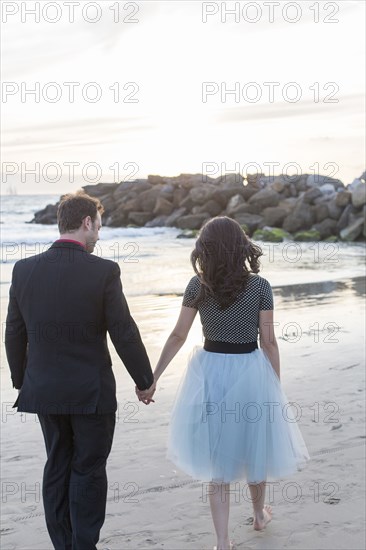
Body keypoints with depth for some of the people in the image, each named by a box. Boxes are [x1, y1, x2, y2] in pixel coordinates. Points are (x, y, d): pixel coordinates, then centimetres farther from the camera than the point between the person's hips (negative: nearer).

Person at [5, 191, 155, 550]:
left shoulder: (24, 269, -3)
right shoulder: (104, 271, -15)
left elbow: (14, 334, 4)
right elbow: (124, 334, -12)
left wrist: (21, 381, 17)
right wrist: (145, 380, 2)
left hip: (44, 389, 4)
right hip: (91, 391, -4)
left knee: (57, 467, 17)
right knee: (88, 470, 10)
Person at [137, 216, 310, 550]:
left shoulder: (197, 286, -6)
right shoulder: (260, 286, -9)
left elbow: (178, 336, -5)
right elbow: (268, 341, -6)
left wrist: (152, 378, 1)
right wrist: (276, 386, 5)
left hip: (209, 371, 1)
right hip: (250, 371, -1)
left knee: (216, 456, 11)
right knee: (253, 445, 21)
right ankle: (260, 513, 44)